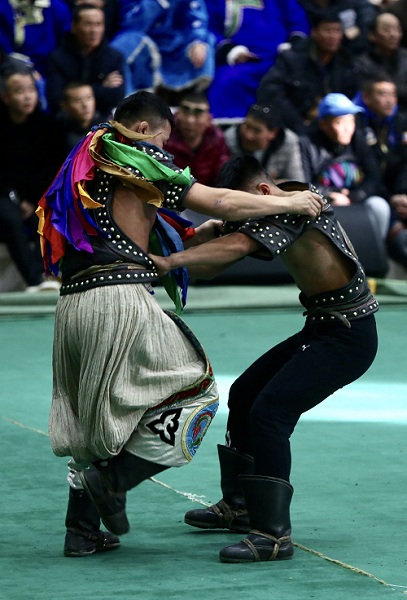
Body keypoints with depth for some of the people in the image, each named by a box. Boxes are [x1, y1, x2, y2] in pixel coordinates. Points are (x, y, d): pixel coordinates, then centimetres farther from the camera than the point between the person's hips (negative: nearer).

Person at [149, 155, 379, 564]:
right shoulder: (274, 214, 9)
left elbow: (237, 247, -37)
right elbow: (217, 265, 5)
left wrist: (172, 261, -44)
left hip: (349, 335, -11)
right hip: (322, 327, 11)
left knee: (269, 412, -21)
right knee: (244, 394, 19)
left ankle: (274, 534, -21)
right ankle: (239, 506, 32)